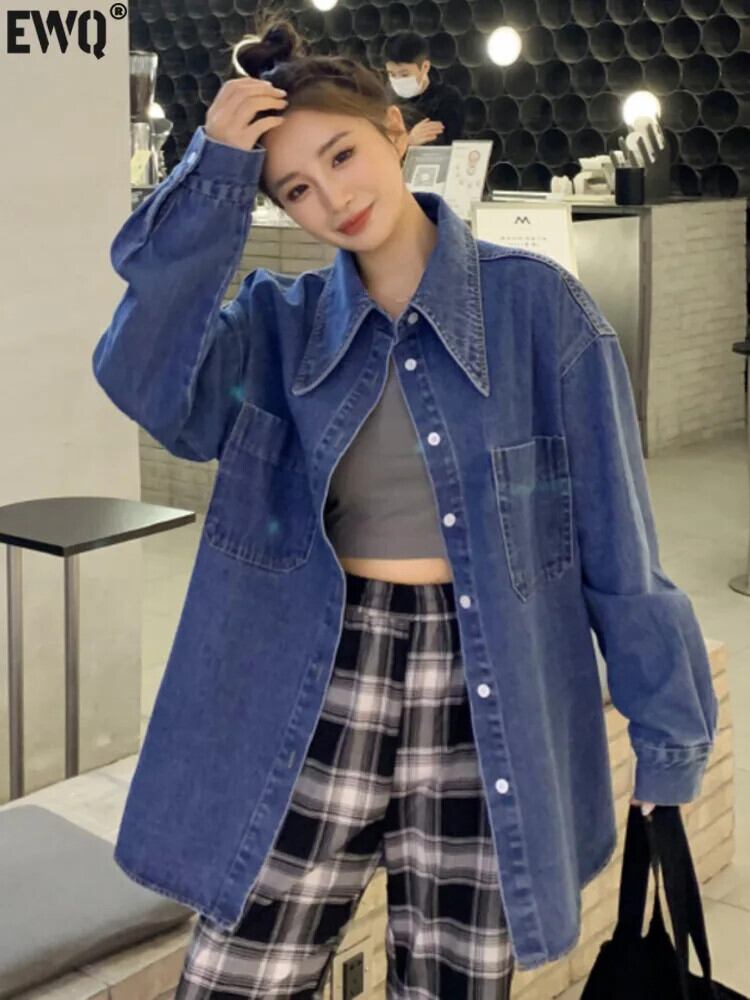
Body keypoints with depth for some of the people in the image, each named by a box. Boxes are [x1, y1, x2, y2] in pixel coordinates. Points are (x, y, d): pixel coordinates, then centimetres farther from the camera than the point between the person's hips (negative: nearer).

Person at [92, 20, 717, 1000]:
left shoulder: (538, 305, -3)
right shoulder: (281, 322, 6)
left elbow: (615, 539, -2)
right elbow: (147, 379, -14)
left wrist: (668, 733, 0)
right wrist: (214, 179, -15)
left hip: (486, 722, -2)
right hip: (316, 707, 2)